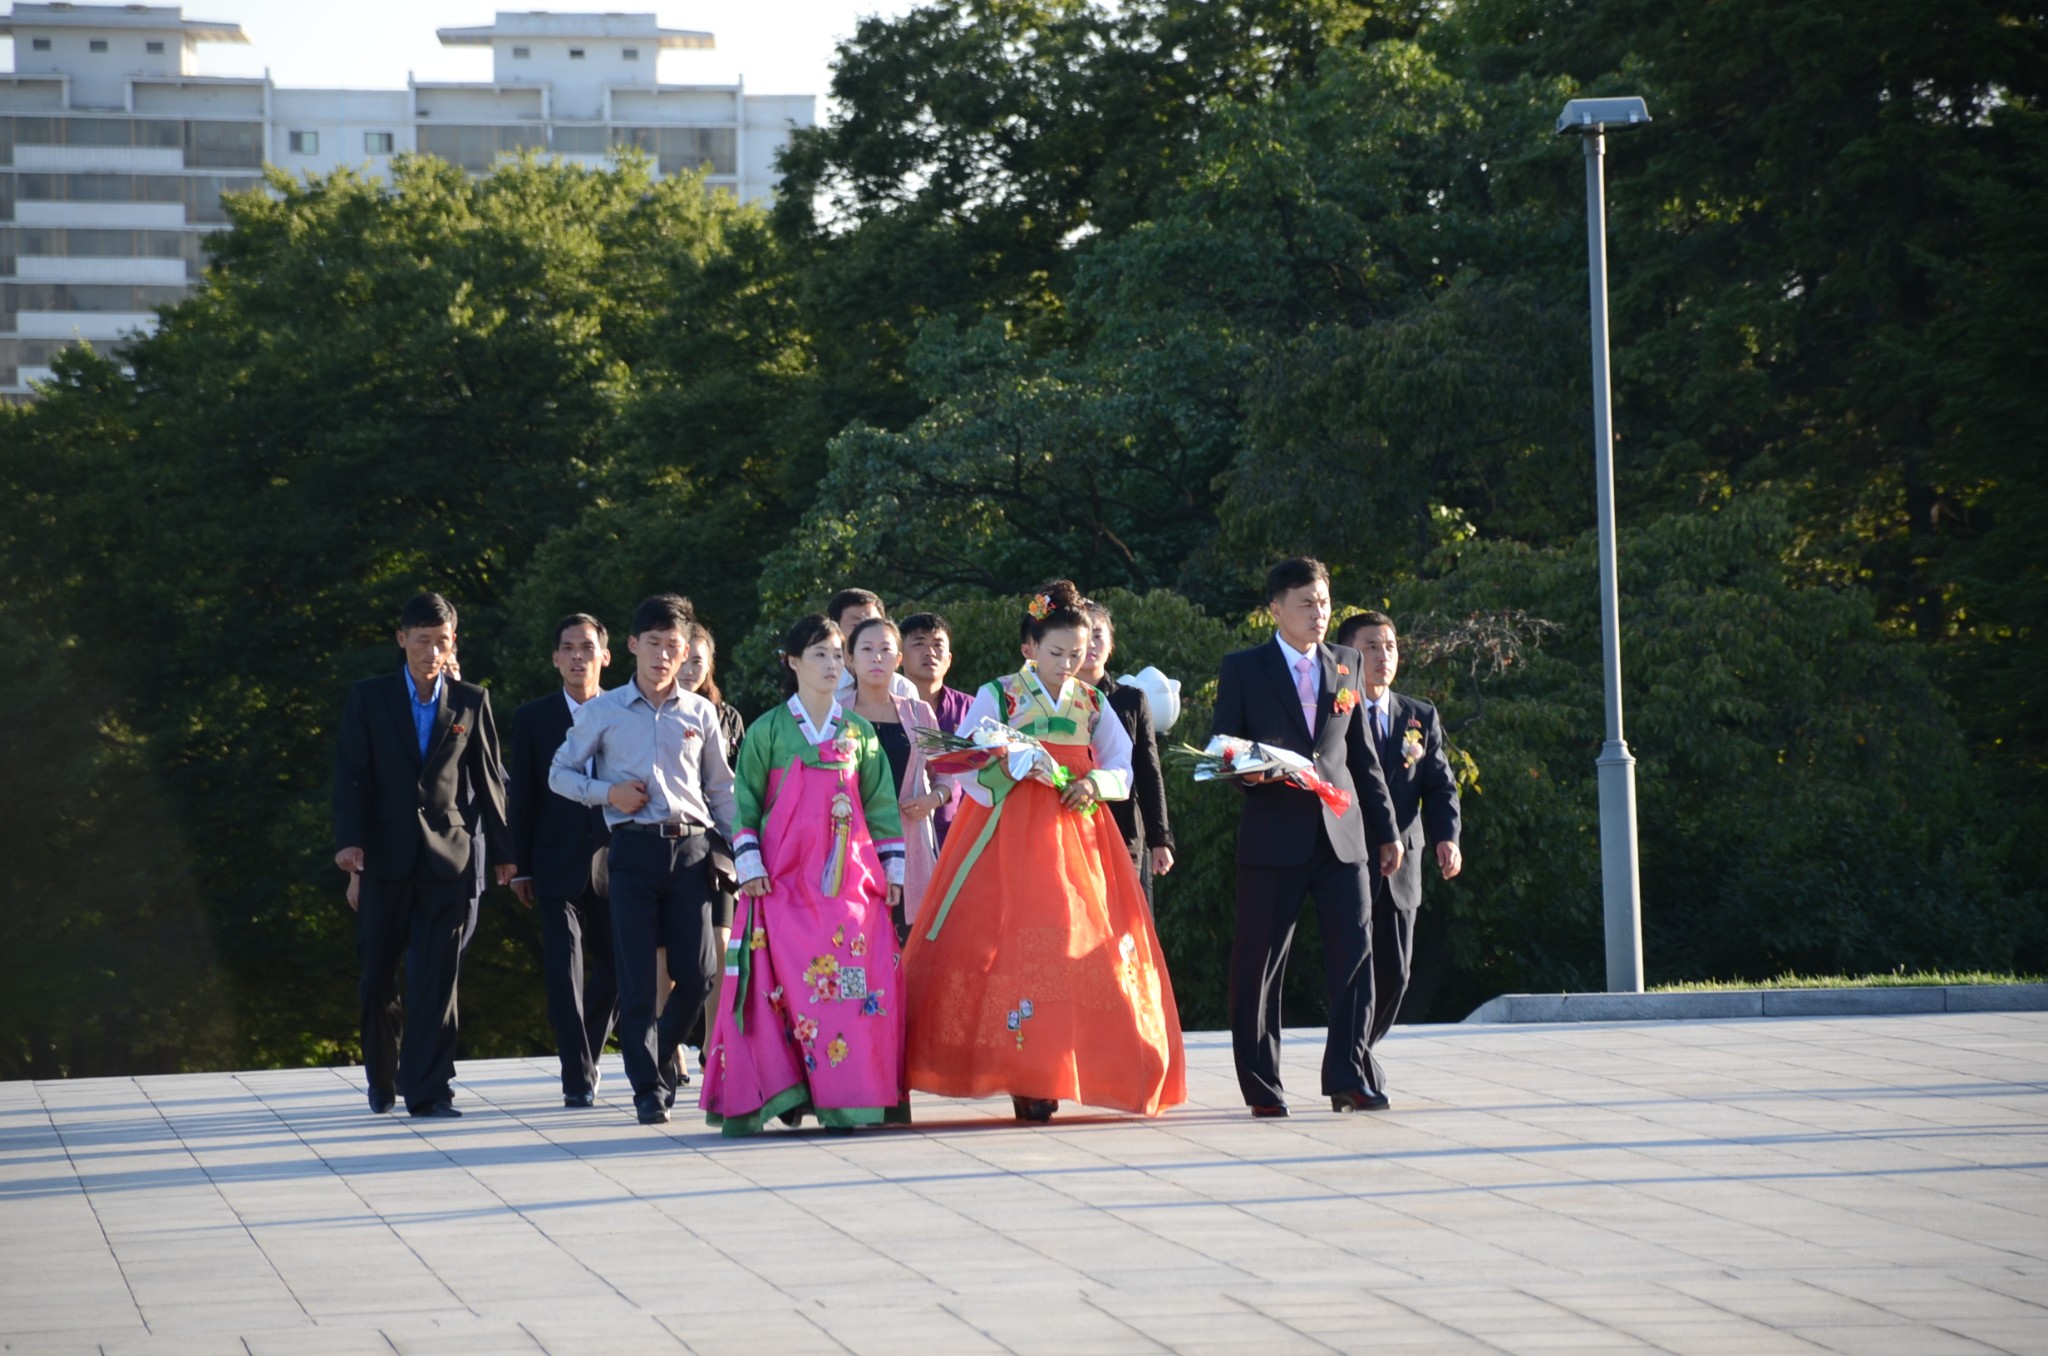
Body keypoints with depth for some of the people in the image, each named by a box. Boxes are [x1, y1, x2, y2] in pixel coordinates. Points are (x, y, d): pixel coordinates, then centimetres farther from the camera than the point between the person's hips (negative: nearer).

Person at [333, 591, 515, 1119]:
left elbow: (488, 778, 12)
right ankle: (382, 1079, 24)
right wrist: (349, 840, -13)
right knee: (378, 975, 6)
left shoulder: (471, 701, 8)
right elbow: (351, 774, 0)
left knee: (437, 976, -6)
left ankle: (428, 1089, -5)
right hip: (386, 854, 0)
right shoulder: (368, 698, 5)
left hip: (447, 854, 0)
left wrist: (502, 849, 11)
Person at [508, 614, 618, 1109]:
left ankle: (586, 1057, 27)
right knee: (565, 974, -4)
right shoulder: (533, 719, 5)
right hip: (558, 867, -1)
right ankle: (578, 1078, -2)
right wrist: (520, 868, 0)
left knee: (617, 970, 4)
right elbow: (522, 798, 5)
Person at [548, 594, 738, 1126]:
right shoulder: (601, 712, 7)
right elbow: (560, 773, 13)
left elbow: (721, 789, 16)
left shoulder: (701, 713, 12)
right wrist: (608, 792, -4)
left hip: (691, 848, 2)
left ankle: (662, 1056, 25)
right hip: (633, 848, -2)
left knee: (697, 975, -1)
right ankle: (648, 1086, 6)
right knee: (636, 977, -3)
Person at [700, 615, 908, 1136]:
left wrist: (893, 868, 9)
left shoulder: (860, 733, 12)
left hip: (850, 877, 2)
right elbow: (745, 801, 3)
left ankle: (844, 1100, -3)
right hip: (784, 879, -2)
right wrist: (749, 864, -6)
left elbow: (880, 804, 14)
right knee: (783, 984, -9)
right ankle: (758, 1096, -5)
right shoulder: (768, 731, 4)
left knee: (854, 984, -7)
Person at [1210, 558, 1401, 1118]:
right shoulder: (1243, 669, 4)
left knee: (1354, 954, -6)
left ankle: (1348, 1078, -1)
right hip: (1273, 835, -3)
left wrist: (1386, 829, 17)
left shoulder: (1345, 665, 15)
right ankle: (1261, 1087, 8)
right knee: (1259, 961, 0)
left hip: (1342, 832, 3)